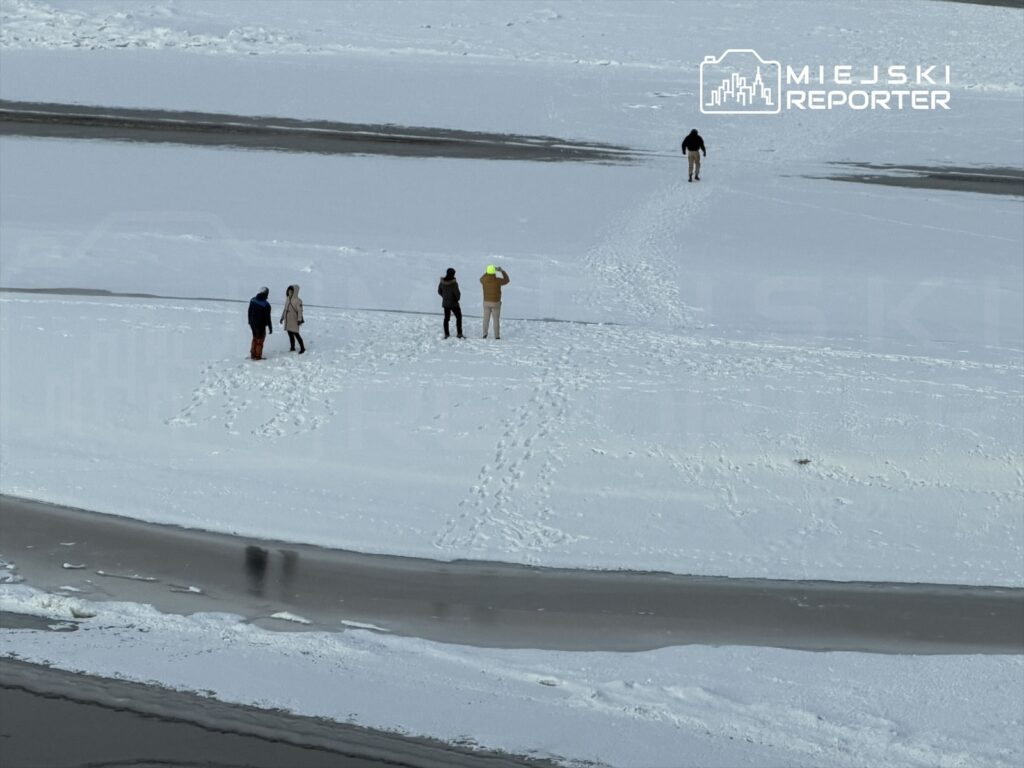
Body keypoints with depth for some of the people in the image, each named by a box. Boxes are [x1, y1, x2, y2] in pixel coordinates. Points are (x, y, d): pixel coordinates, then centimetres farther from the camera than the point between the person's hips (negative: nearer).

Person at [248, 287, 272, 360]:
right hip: (261, 325, -6)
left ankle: (253, 354, 29)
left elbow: (249, 312, 7)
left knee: (255, 338, 22)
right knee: (259, 340, 8)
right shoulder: (266, 305, -24)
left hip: (252, 323, 6)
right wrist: (270, 327, -6)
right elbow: (267, 317, -18)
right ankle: (257, 356, 13)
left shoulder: (252, 300, -4)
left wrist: (250, 322, 21)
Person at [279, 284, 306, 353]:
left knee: (296, 334, -5)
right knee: (290, 334, 13)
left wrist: (299, 320, -22)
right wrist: (282, 317, 19)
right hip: (287, 320, 7)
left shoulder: (297, 301, -15)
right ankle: (292, 348, 25)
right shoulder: (287, 299, 8)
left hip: (294, 321, -7)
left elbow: (300, 311, -17)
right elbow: (285, 309, 17)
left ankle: (302, 348, 5)